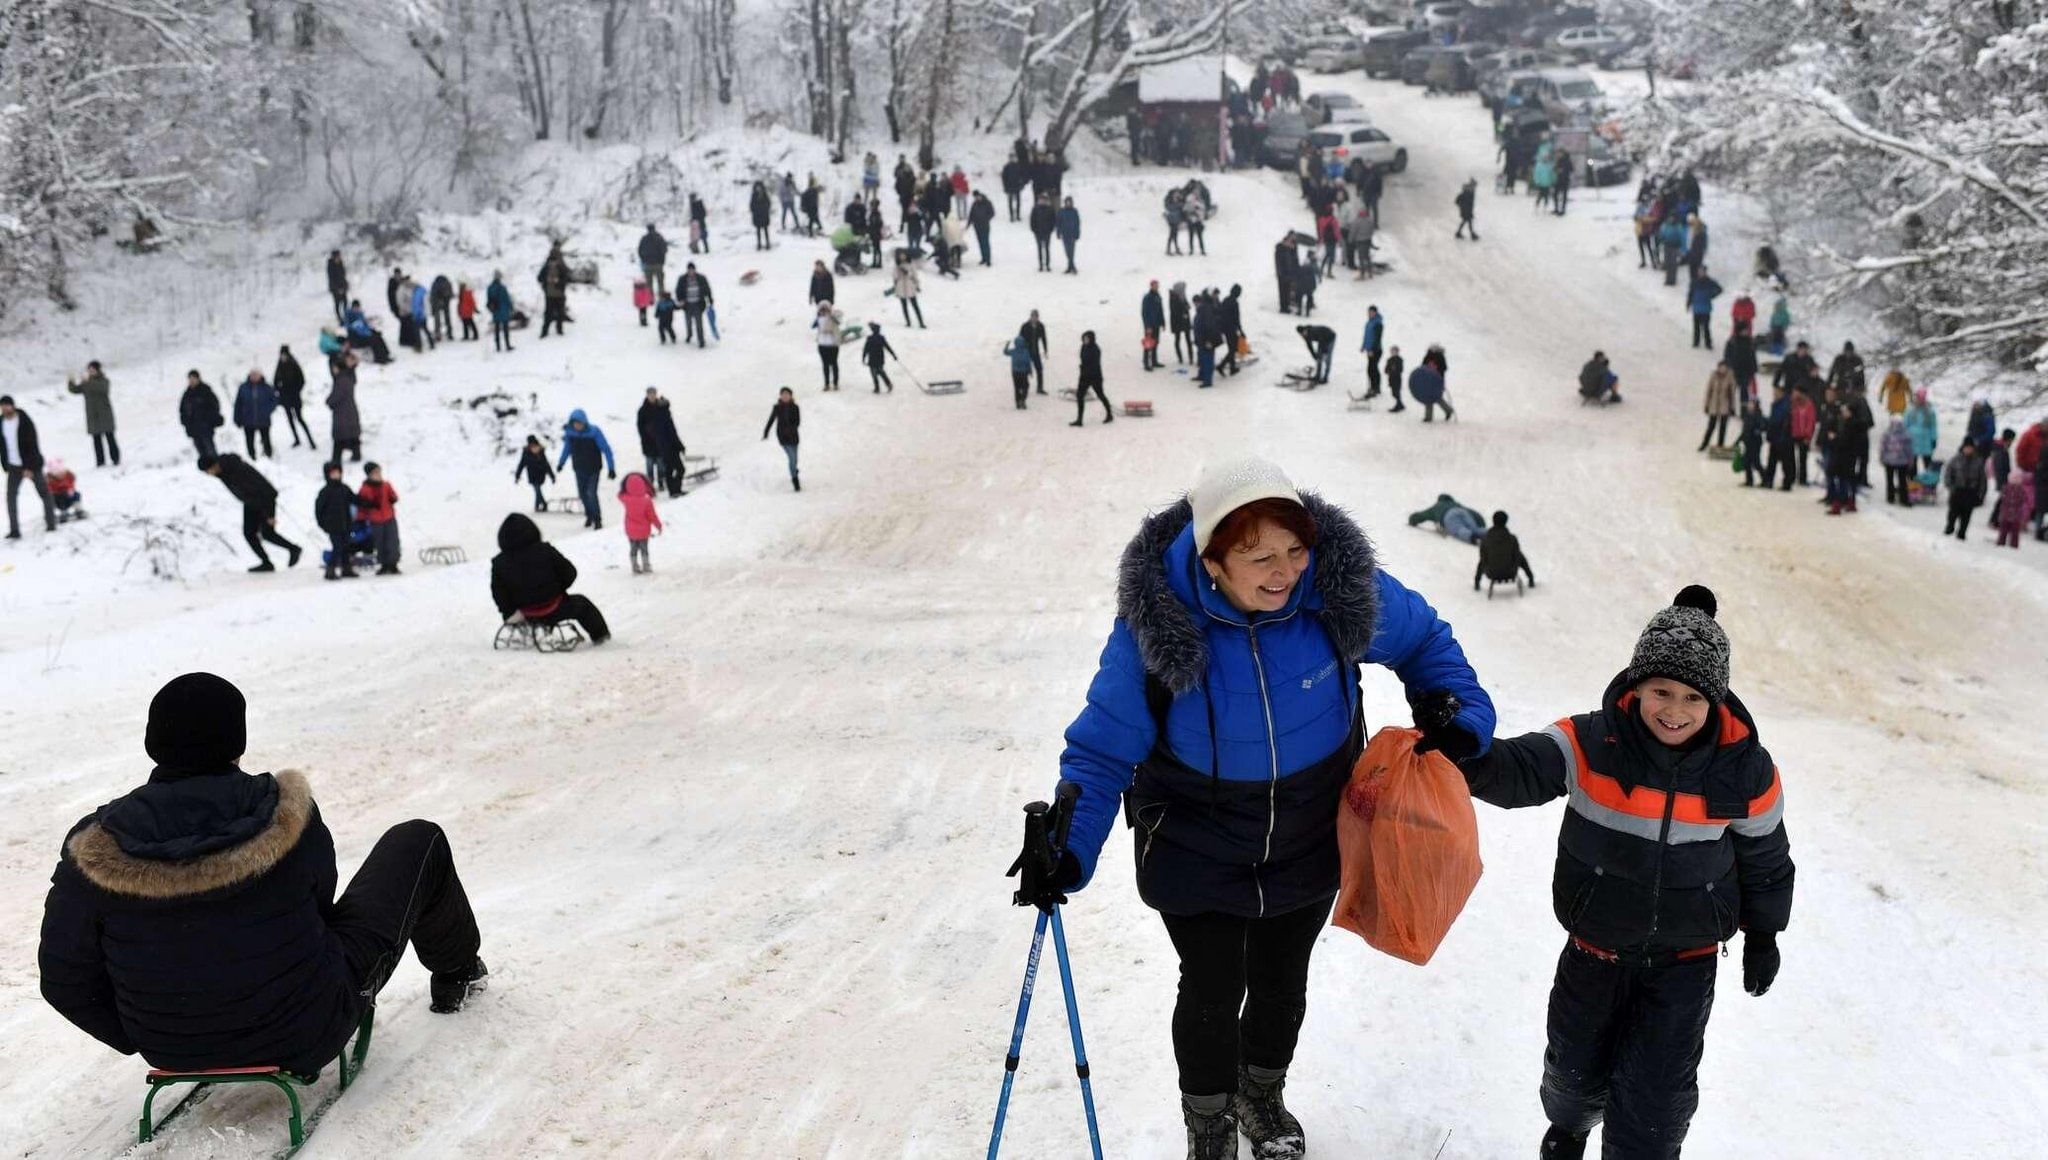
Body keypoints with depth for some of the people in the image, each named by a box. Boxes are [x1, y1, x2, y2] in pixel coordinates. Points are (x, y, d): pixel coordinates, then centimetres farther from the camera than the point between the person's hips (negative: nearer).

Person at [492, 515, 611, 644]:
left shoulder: (499, 563, -9)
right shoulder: (545, 551, -16)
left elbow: (498, 595, -7)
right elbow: (569, 573, -8)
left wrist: (510, 612, 3)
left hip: (524, 614, 3)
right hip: (552, 613, -3)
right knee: (581, 603, 24)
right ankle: (600, 633, 38)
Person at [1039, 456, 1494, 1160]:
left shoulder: (1340, 588, -23)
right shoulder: (1154, 624, -28)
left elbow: (1423, 640, -2)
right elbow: (1104, 746, -20)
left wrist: (1459, 719, -14)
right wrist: (1070, 846, -31)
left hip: (1308, 845, 3)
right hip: (1197, 853, -2)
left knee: (1282, 983, 22)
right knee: (1211, 995, 8)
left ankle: (1263, 1094, 53)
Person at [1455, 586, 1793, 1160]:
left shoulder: (1746, 770, -14)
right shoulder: (1591, 744, -20)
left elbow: (1766, 859, 2)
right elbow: (1523, 768, -35)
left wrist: (1763, 937, 11)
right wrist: (1470, 760, -58)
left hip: (1686, 959, -1)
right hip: (1595, 948, 1)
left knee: (1655, 1094, -1)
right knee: (1576, 1066, 21)